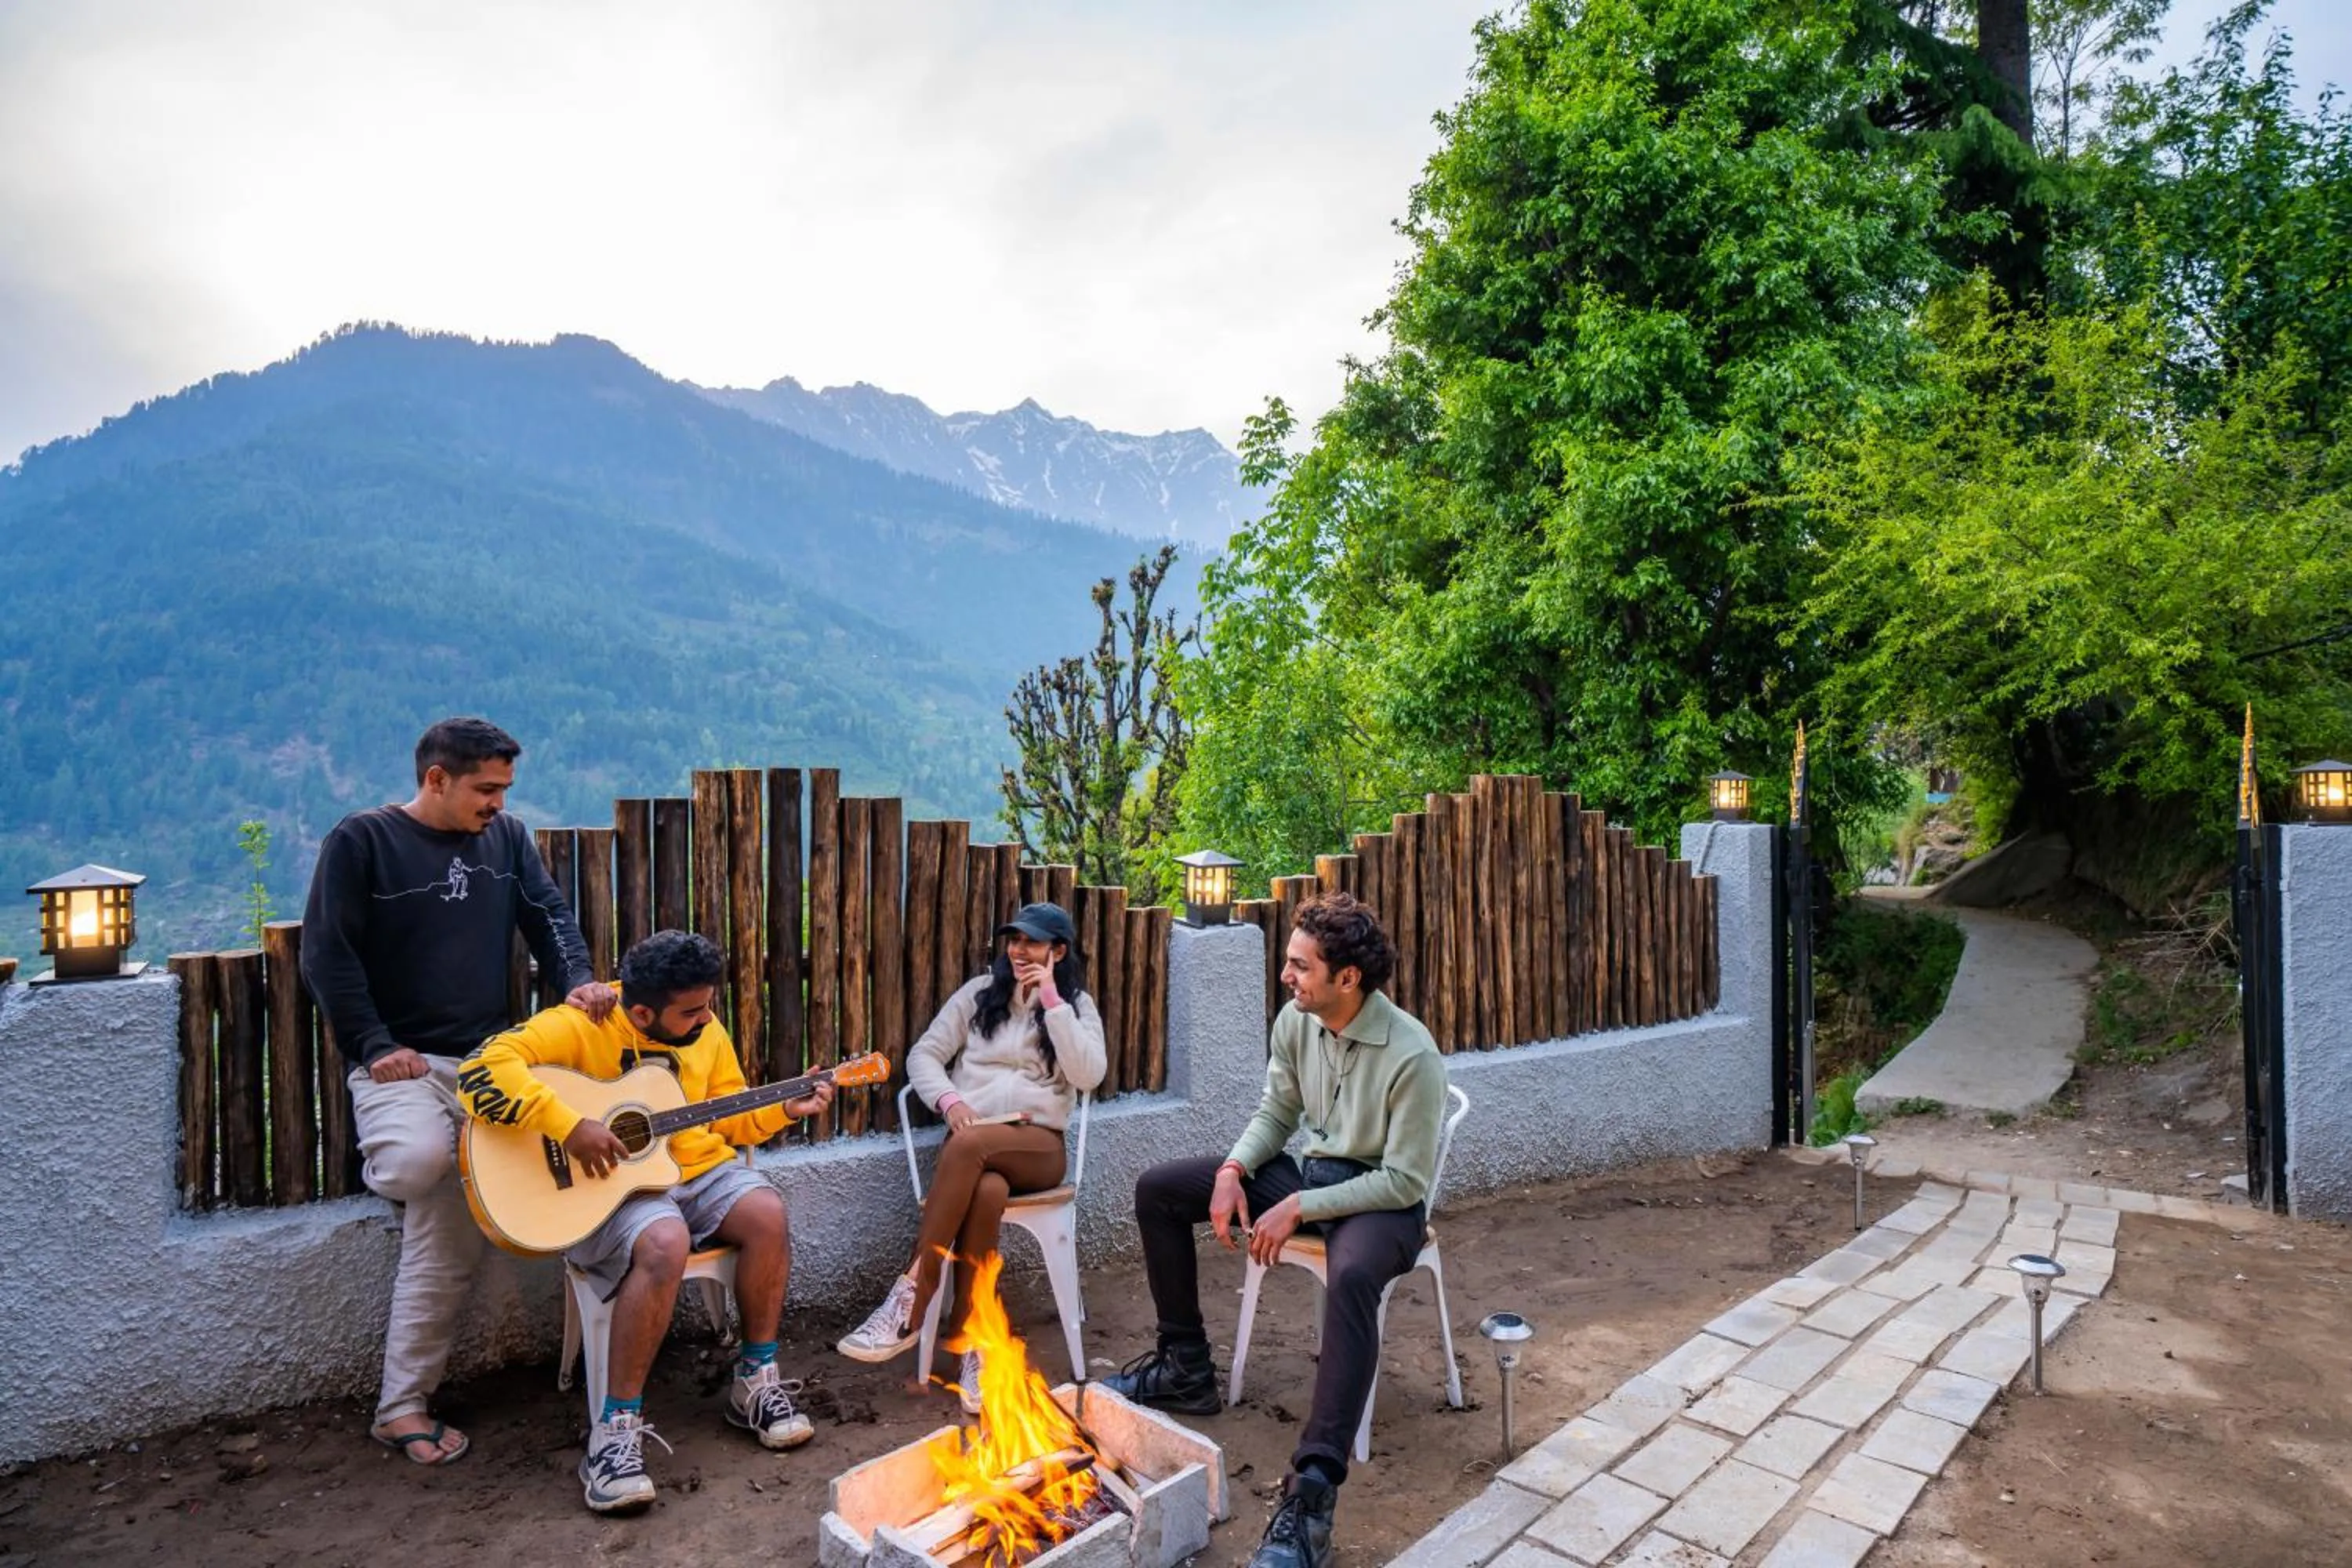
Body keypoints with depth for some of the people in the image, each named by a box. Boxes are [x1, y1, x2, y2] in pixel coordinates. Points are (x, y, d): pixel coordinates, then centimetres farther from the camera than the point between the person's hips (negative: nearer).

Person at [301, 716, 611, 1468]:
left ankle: (402, 1406, 14)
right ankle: (381, 1158, 4)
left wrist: (579, 978, -16)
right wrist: (374, 1045, -12)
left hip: (486, 1058, 4)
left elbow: (548, 914, 4)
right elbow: (327, 953, -6)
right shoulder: (361, 839, -4)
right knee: (419, 1161, -34)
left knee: (446, 1250, -2)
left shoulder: (507, 837, 10)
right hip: (400, 1060, -3)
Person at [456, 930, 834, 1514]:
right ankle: (616, 1427, -20)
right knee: (665, 1244, -36)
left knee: (766, 1213, -22)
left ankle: (756, 1382, -3)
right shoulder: (579, 1027, -16)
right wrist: (569, 1125, -34)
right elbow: (484, 1069, -29)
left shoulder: (706, 1032, 3)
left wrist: (784, 1109, -3)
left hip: (698, 1172, 5)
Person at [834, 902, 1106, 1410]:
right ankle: (972, 1341, -29)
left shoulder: (1077, 1004, 9)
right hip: (973, 1143, 2)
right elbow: (923, 1054, 8)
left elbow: (1089, 1075, -9)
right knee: (986, 1189, -37)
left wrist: (1052, 1001, -11)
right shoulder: (980, 991, 13)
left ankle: (911, 1301, -32)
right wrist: (949, 1100, -13)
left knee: (967, 1146, -36)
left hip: (1038, 1146, -1)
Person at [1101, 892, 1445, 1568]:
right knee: (1156, 1188, 0)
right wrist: (1233, 1170, -11)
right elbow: (1275, 1114, 8)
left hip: (1383, 1199, -7)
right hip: (1310, 1172, 7)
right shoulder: (1296, 1020, -6)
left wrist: (1299, 1209, -25)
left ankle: (1310, 1498, -37)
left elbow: (1405, 1181, -22)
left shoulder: (1411, 1054, -25)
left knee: (1350, 1277, -42)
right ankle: (1186, 1367, 13)